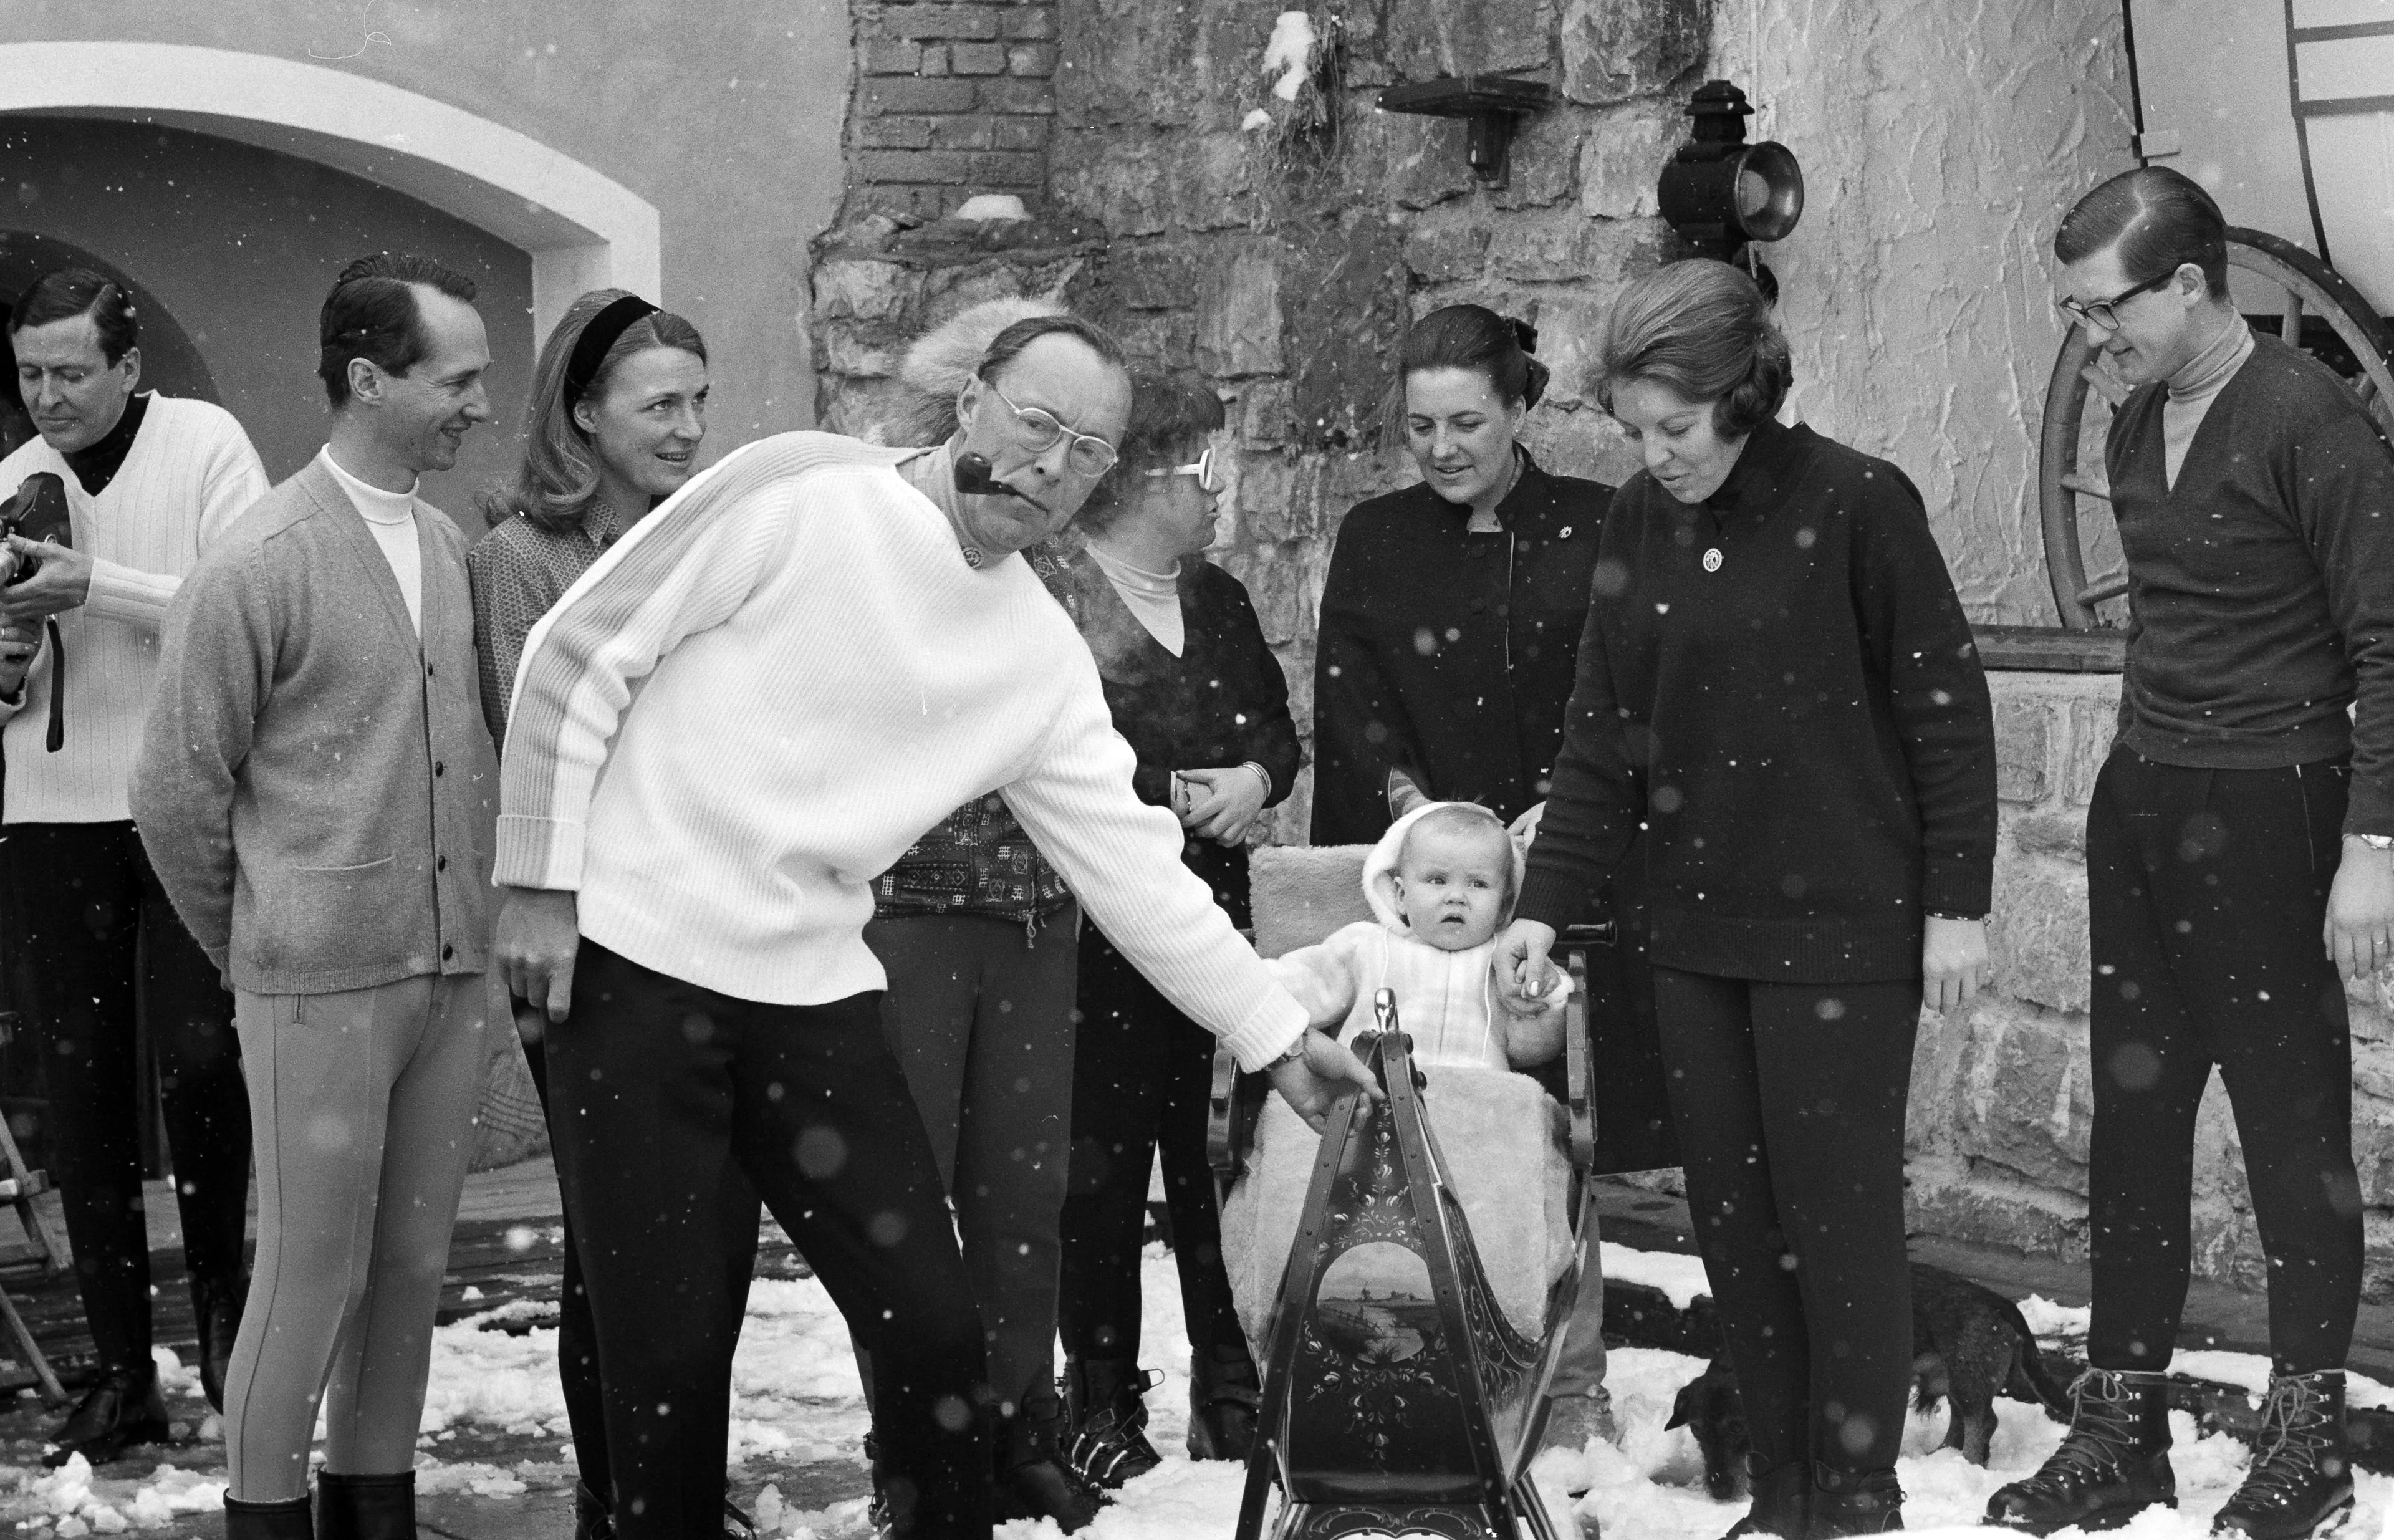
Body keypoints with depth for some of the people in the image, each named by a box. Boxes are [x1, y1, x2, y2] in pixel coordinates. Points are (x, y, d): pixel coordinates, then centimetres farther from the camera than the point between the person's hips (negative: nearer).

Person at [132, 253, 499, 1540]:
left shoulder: (452, 544, 7)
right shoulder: (261, 564, -11)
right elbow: (178, 793, -5)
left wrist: (477, 928, 11)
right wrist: (253, 950, 5)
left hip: (453, 970, 5)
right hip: (321, 983, -5)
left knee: (413, 1264, 12)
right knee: (310, 1275, 2)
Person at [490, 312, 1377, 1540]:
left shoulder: (1045, 659, 6)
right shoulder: (800, 493, -10)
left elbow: (1130, 862, 11)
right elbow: (578, 656, -7)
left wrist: (1278, 1037, 10)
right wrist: (541, 880, -9)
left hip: (812, 989, 5)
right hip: (633, 964, -4)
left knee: (934, 1329, 1)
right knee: (668, 1355, 0)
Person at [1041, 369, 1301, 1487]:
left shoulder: (1219, 602, 15)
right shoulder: (1053, 600, -10)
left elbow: (1276, 723, 24)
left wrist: (1259, 778, 1)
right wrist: (1174, 796, -17)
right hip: (1094, 926, -6)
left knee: (1213, 1155, 7)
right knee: (1104, 1164, 0)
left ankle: (1233, 1393, 17)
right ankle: (1102, 1406, 10)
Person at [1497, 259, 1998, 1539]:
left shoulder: (1857, 506, -11)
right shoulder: (1640, 523, 4)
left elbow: (1946, 711, -8)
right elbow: (1602, 734, 8)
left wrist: (1957, 904, -8)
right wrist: (1545, 905, 1)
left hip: (1840, 924, -6)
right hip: (1696, 926, 6)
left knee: (1839, 1210, 0)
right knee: (1731, 1215, 10)